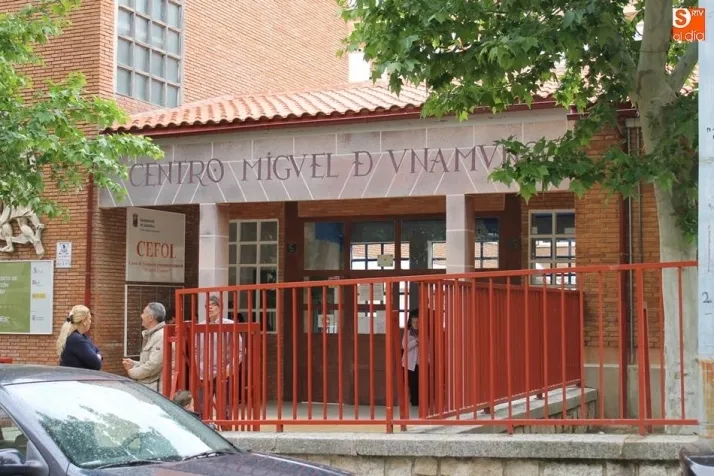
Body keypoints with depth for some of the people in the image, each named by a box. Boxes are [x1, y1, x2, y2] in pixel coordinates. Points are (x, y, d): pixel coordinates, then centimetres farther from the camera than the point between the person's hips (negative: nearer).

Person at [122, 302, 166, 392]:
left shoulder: (161, 336, -16)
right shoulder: (149, 335, 19)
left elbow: (153, 365, -22)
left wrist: (133, 372, -9)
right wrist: (134, 364, 9)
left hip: (154, 388, -10)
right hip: (145, 386, 10)